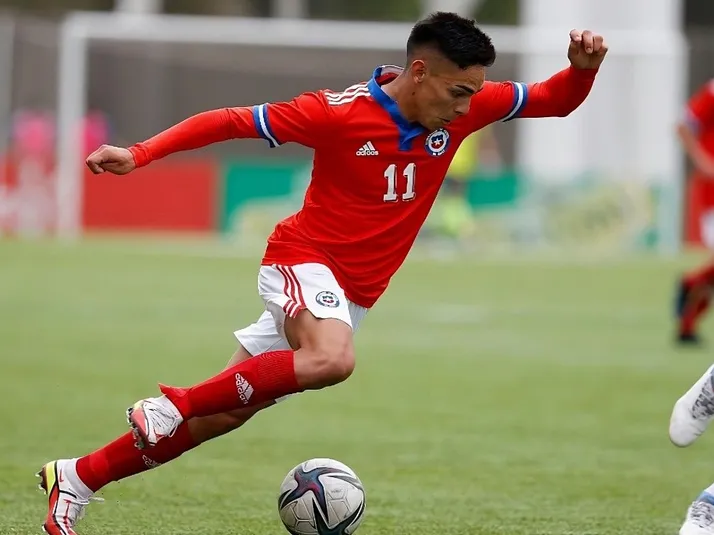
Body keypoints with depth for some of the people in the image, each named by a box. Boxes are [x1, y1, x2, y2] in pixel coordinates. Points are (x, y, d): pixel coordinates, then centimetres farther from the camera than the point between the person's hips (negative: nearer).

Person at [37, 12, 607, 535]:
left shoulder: (462, 109, -4)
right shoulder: (340, 112, -19)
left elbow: (554, 100, 4)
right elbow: (231, 121, -14)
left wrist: (583, 67, -18)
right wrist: (140, 154, -21)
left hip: (352, 297, 6)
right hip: (304, 261, -6)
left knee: (220, 416, 6)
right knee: (331, 359, -38)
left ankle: (76, 478, 18)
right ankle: (174, 405, -23)